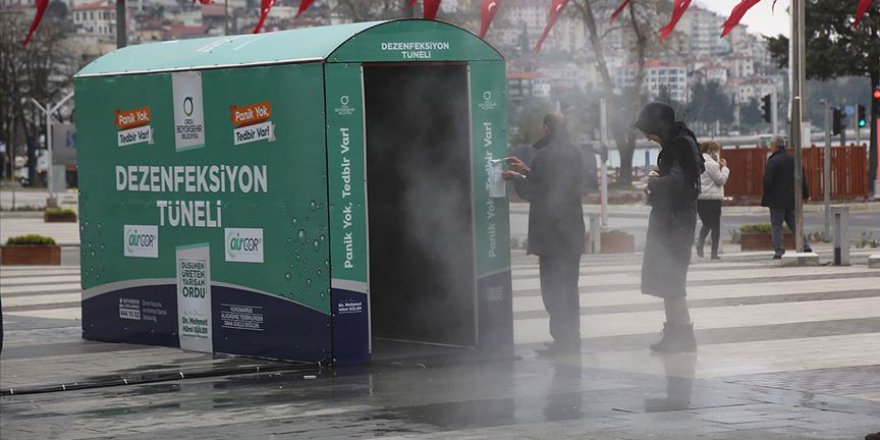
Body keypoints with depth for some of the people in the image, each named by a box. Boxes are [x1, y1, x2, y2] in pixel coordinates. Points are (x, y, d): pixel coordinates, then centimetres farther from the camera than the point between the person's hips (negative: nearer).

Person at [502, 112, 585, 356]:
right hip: (573, 231, 8)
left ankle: (562, 338, -8)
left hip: (551, 231, -8)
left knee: (553, 286, -5)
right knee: (569, 285, 15)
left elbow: (535, 192, -15)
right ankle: (573, 337, 18)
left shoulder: (546, 155, -16)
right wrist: (526, 171, 25)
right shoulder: (574, 153, 11)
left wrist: (516, 178, 1)